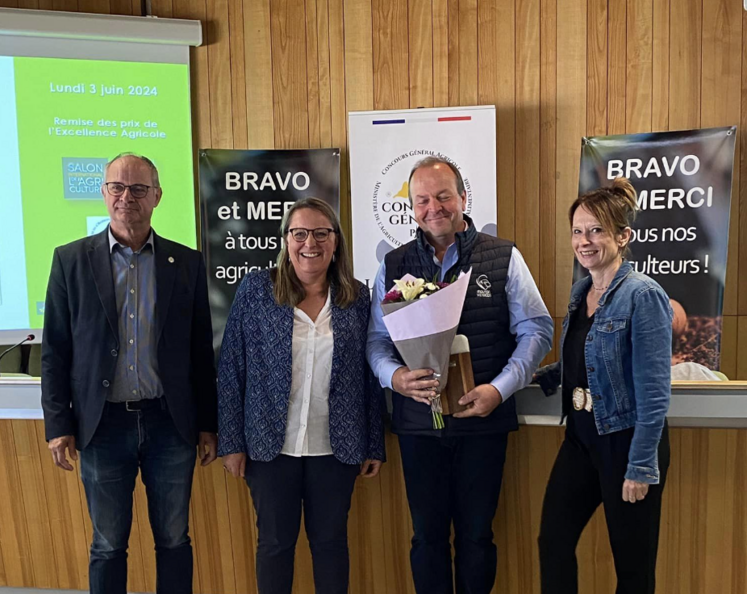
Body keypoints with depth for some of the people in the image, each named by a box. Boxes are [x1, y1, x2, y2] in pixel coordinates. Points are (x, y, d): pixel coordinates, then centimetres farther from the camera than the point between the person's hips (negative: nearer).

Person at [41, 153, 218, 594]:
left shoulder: (188, 263, 1)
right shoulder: (71, 260, -1)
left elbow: (201, 351, 3)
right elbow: (55, 351, 2)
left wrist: (207, 424, 4)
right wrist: (59, 425, -1)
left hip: (170, 423, 1)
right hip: (103, 424, 0)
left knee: (174, 540, 13)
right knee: (108, 546, 14)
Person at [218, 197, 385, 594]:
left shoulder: (357, 297, 0)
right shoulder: (255, 289, -4)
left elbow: (369, 377, 3)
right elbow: (231, 370, -3)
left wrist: (375, 445, 3)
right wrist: (231, 442, -5)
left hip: (336, 448, 1)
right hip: (271, 445, -1)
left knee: (330, 540, 15)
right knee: (275, 543, 14)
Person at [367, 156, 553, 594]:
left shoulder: (504, 258, -2)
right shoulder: (393, 266, 5)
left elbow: (537, 330, -3)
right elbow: (377, 339, 5)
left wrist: (499, 388, -15)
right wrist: (394, 375, -16)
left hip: (483, 422, -1)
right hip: (418, 423, 2)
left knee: (476, 535, 13)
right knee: (428, 534, 14)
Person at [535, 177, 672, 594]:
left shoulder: (644, 296, -17)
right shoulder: (581, 291, 6)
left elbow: (654, 392, -18)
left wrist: (641, 467, -18)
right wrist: (536, 377, 8)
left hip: (627, 443, -7)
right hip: (581, 437, 7)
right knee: (553, 542, 12)